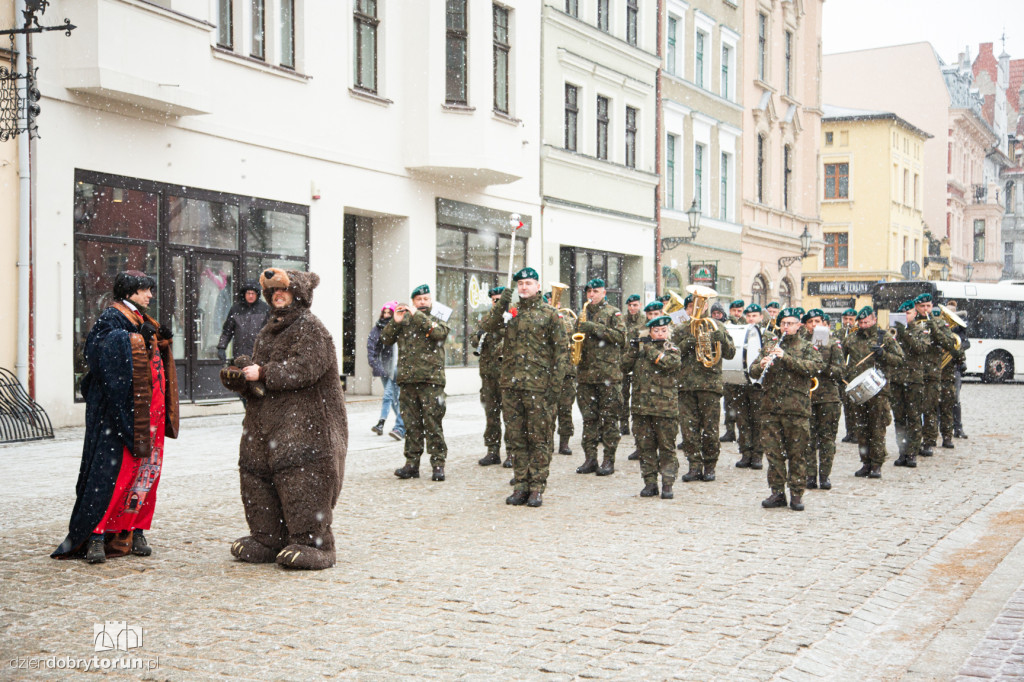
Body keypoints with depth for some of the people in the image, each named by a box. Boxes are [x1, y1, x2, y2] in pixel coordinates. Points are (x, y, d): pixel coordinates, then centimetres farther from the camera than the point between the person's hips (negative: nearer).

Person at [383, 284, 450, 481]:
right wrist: (395, 321, -7)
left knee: (433, 424, -5)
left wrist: (417, 315, -15)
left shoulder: (437, 321, 9)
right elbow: (385, 339, 8)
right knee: (412, 425, 6)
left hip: (431, 380, -3)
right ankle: (412, 463, 10)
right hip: (407, 380, 3)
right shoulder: (404, 322, 15)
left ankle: (438, 465, -1)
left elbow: (439, 333, -14)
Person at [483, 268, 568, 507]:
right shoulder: (510, 312, 13)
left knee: (539, 438, 0)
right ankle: (521, 485, 16)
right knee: (514, 437, 8)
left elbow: (562, 349, -2)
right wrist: (500, 306, -15)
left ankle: (537, 488, 5)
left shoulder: (549, 314, 1)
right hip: (510, 384, 4)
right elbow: (488, 327, 0)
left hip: (538, 386, -4)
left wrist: (555, 384, -9)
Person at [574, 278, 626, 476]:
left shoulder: (613, 313, 3)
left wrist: (596, 328, -15)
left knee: (608, 418, -4)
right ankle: (590, 459, 10)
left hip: (608, 372, -5)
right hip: (585, 373, 5)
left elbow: (621, 336, -10)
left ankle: (609, 460, 0)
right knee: (588, 418, 6)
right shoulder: (583, 314, 19)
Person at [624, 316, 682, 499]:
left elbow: (670, 363, -18)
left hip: (664, 407, -3)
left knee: (666, 446, -1)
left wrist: (649, 348, -12)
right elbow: (625, 366, 7)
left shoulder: (672, 350, 4)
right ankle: (650, 483, 13)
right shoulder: (640, 346, 13)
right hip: (641, 406, 3)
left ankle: (667, 484, 4)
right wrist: (633, 349, -7)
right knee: (645, 446, 6)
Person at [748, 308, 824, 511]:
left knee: (797, 454, 0)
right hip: (772, 408, 3)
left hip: (797, 408, -3)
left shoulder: (806, 347, 6)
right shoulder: (769, 347, 15)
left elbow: (815, 366, -13)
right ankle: (777, 492, 13)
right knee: (773, 453, 4)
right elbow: (752, 371, 10)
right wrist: (761, 366, -14)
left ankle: (796, 494, 7)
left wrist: (787, 358, -21)